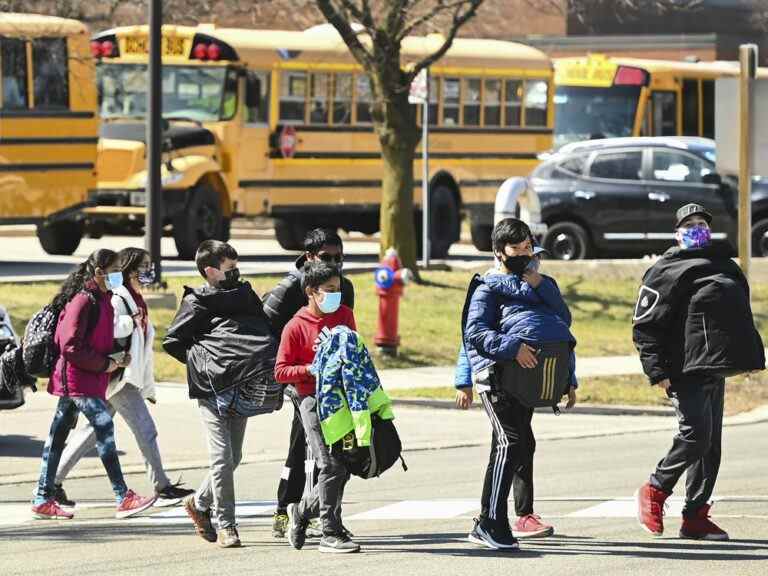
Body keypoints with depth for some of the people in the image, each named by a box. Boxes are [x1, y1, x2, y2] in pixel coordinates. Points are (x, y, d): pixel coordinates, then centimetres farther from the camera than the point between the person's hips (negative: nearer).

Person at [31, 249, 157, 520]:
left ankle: (43, 499, 12)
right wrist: (105, 364, -16)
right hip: (79, 379, -10)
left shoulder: (103, 300, 14)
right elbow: (70, 346, -21)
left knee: (58, 435, 10)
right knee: (104, 428, -13)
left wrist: (117, 358, 8)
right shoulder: (83, 301, -16)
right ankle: (123, 498, -14)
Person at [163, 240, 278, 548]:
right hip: (212, 390, -6)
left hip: (241, 389, 6)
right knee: (222, 457, -9)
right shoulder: (196, 303, -3)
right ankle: (225, 526, -4)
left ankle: (199, 502, 30)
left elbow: (264, 327, 20)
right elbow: (172, 342, -5)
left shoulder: (244, 294, 14)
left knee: (233, 457, 9)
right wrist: (203, 362, -8)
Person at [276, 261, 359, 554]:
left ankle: (301, 512, 26)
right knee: (332, 466, -12)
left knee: (343, 468, 6)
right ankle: (331, 534, -5)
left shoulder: (344, 315, 10)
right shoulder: (295, 327, -7)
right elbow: (280, 372, -6)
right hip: (313, 400, -6)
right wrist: (311, 369, -18)